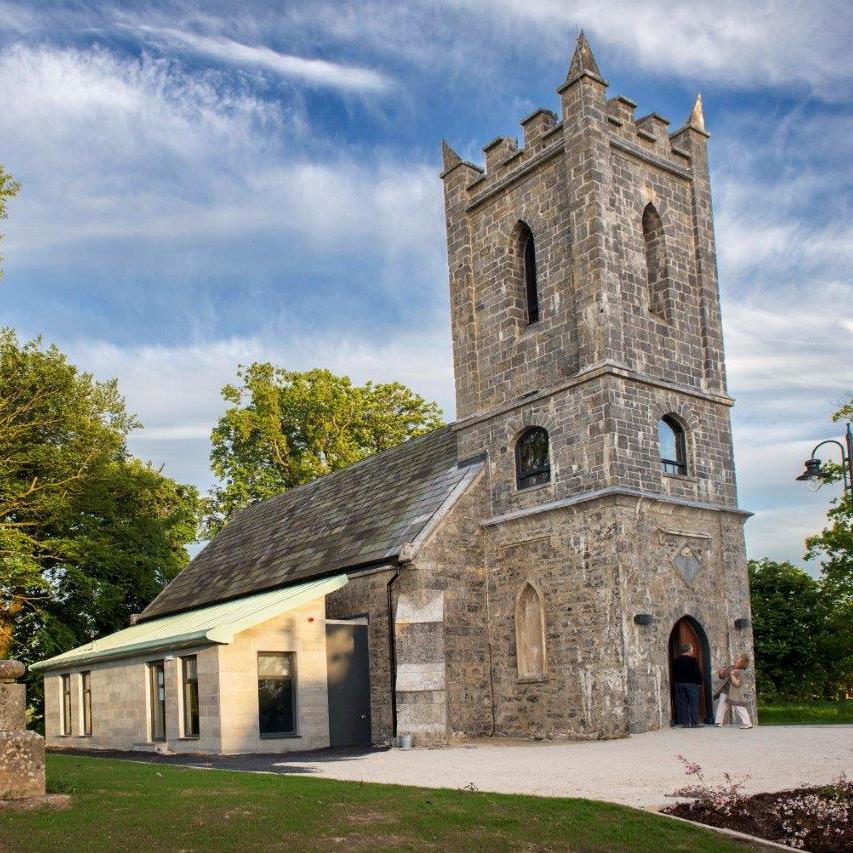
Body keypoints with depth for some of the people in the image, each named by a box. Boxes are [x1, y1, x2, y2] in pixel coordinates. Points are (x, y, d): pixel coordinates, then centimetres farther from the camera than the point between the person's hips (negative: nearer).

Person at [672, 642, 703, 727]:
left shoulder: (675, 661, 6)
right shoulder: (693, 660, -8)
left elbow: (674, 674, 10)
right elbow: (698, 673, -10)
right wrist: (699, 682, 1)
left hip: (679, 684, 4)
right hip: (692, 684, -4)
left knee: (682, 704, 5)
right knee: (693, 703, 0)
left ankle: (685, 722, 2)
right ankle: (694, 722, -4)